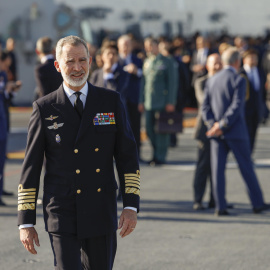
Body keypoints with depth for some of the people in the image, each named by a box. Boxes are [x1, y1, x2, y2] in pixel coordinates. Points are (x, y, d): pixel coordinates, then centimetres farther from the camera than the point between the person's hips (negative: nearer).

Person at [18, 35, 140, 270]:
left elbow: (128, 157, 6)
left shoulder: (111, 102, 5)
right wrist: (26, 221, -2)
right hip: (61, 215, -2)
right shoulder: (45, 108, 0)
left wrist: (131, 206, -4)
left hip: (101, 215, 2)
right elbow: (30, 167, 2)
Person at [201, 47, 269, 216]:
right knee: (247, 168, 5)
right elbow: (237, 106, -17)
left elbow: (205, 106, 4)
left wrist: (213, 124, -4)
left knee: (218, 169, 3)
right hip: (236, 132, -4)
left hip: (217, 134, 4)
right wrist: (222, 125, -15)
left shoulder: (212, 81, 8)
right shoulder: (238, 80, -9)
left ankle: (220, 206, -1)